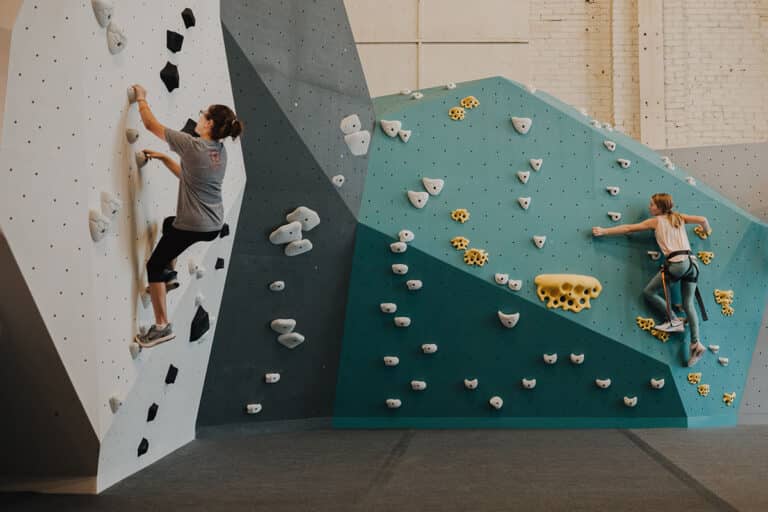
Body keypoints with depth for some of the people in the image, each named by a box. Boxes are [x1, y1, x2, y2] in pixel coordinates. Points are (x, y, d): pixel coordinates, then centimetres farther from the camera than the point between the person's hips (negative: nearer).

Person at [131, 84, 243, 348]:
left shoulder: (192, 145, -19)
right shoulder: (221, 151, 4)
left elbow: (151, 124, -9)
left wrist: (141, 98, 6)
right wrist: (163, 158, 14)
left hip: (192, 227, -8)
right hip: (214, 226, 8)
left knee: (153, 266, 10)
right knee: (169, 223, 37)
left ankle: (162, 327, 9)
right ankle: (168, 272, 45)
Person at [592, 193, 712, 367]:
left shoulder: (656, 221, 8)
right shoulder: (679, 217, 20)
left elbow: (628, 228, 7)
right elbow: (703, 219, 12)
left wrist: (604, 231, 10)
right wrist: (708, 232, 34)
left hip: (676, 263, -6)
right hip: (691, 262, 7)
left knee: (649, 292, 6)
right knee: (688, 304, 7)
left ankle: (675, 321, 4)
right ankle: (696, 344, -1)